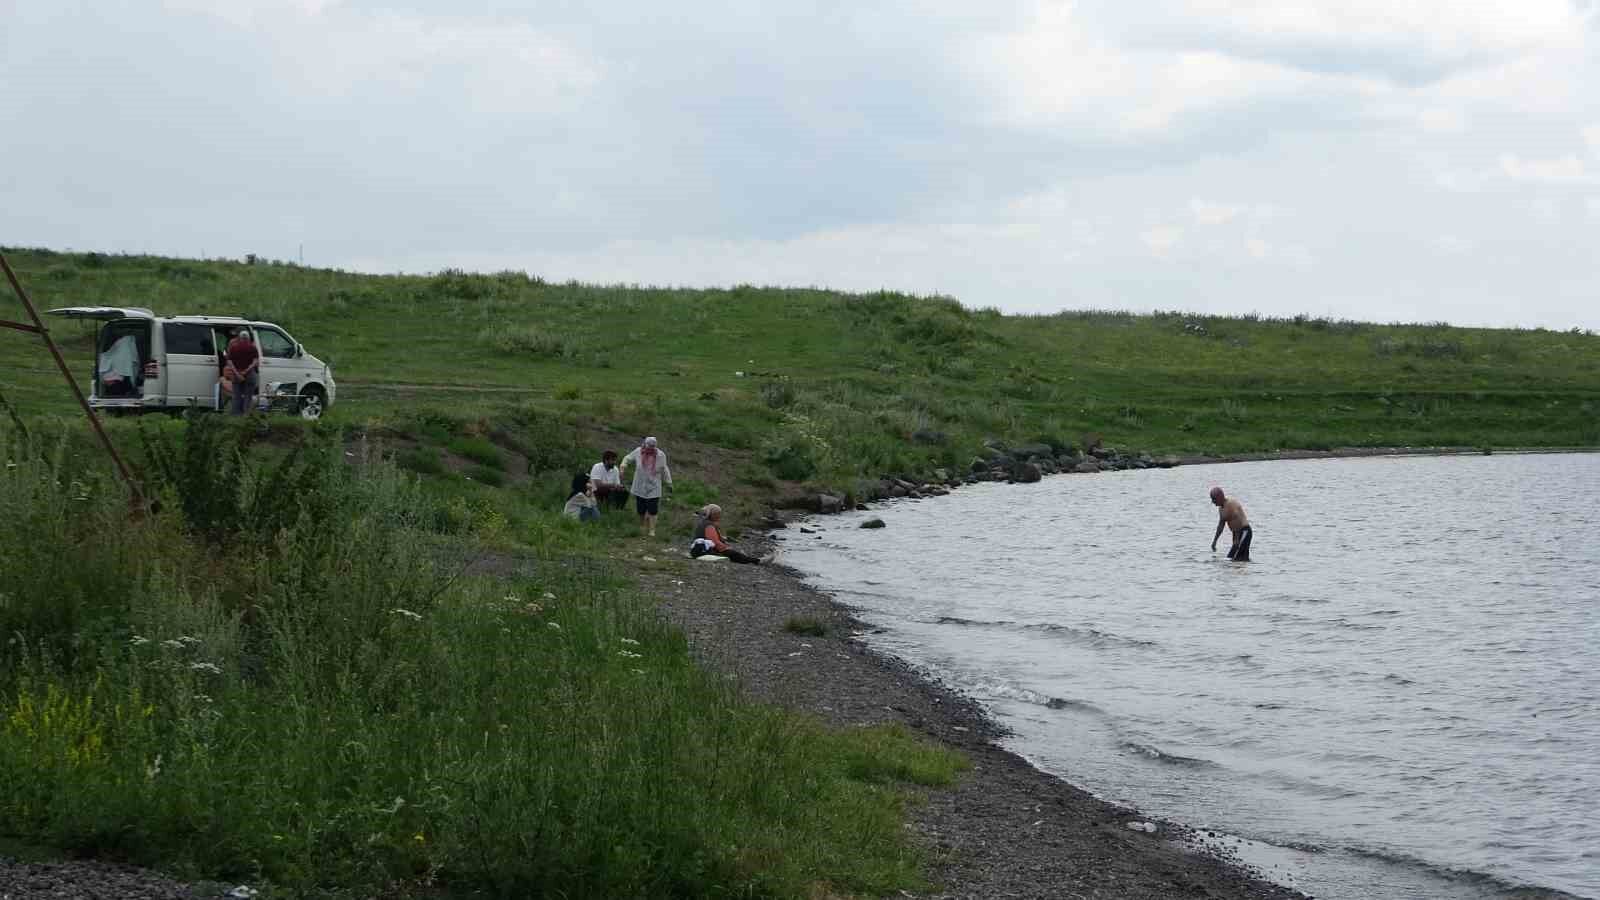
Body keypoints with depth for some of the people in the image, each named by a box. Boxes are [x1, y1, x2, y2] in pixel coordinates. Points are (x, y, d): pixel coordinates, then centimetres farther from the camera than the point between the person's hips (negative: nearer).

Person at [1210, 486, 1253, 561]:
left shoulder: (1231, 504, -18)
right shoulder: (1221, 508, 14)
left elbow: (1238, 522, -24)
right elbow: (1220, 525, 21)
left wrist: (1236, 540, -27)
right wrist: (1214, 541, 17)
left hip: (1244, 531, -10)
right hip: (1237, 533, 10)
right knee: (1244, 559, 7)